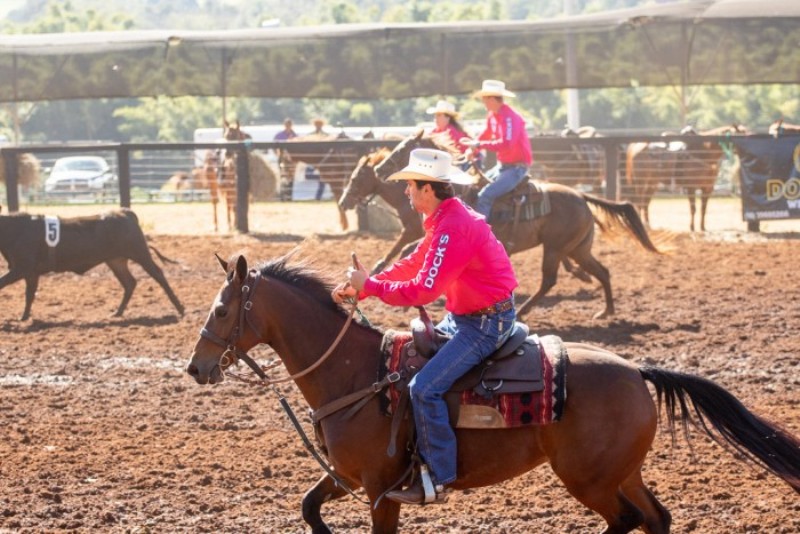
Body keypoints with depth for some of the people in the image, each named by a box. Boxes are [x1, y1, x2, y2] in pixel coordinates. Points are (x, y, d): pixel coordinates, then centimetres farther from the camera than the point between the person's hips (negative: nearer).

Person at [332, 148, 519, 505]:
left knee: (424, 388, -20)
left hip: (486, 323, -11)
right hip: (465, 315, 11)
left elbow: (423, 290, -26)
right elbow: (411, 266, 14)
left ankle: (437, 478, -13)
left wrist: (370, 286, -16)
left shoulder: (453, 229, -24)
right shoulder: (446, 220, 9)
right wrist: (360, 288, 6)